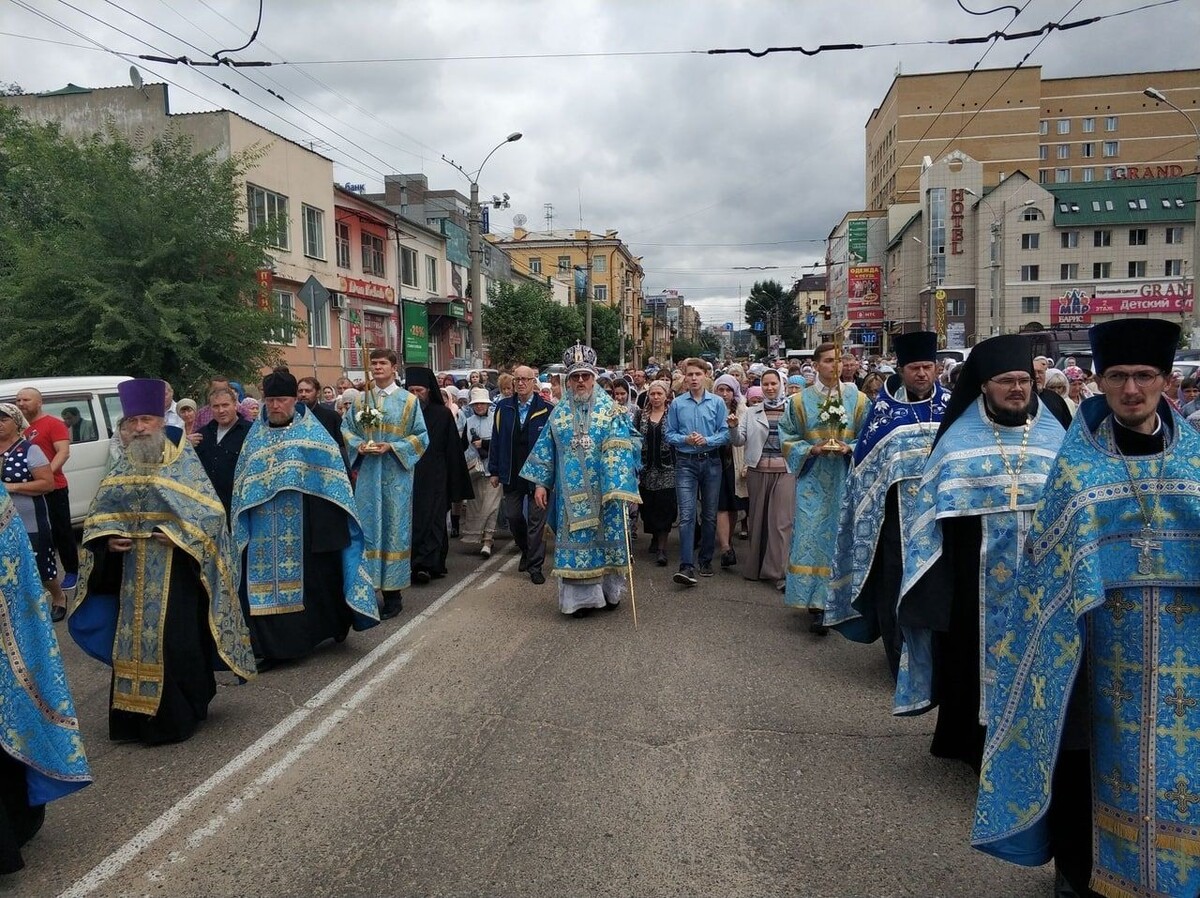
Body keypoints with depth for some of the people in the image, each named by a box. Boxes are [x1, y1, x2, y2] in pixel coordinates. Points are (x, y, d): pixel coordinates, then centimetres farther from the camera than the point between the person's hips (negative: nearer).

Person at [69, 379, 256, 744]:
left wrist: (177, 533, -21)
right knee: (134, 641, 8)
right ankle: (139, 716, 21)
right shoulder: (123, 468, 11)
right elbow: (99, 516, 15)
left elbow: (210, 511, -9)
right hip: (133, 573, 5)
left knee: (173, 642, -5)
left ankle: (178, 714, 9)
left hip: (175, 572, -5)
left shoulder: (184, 463, -4)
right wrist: (108, 538, -4)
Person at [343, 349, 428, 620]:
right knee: (367, 527, 5)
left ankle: (393, 592, 11)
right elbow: (345, 429, 12)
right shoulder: (360, 399, 9)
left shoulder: (409, 400, 0)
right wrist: (358, 445, -8)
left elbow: (421, 436, -3)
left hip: (396, 475, -3)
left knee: (394, 529, 3)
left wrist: (392, 447, -15)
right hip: (366, 475, 3)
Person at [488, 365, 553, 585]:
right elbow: (496, 440, 6)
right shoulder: (503, 407, 4)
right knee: (512, 516, 10)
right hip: (512, 474, 4)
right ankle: (526, 551, 36)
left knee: (536, 520, 1)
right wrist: (494, 471, 4)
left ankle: (535, 566, 10)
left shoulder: (547, 410, -6)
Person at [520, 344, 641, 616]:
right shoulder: (559, 412, 7)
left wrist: (618, 486, -19)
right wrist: (540, 484, 5)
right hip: (571, 492, 2)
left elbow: (619, 450, -10)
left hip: (603, 490, -2)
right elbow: (545, 449, 10)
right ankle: (580, 596, 11)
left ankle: (609, 590, 22)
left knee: (606, 536, 5)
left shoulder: (610, 409, -2)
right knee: (575, 538, 3)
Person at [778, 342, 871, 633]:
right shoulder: (799, 401, 4)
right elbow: (788, 440, 4)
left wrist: (849, 448, -13)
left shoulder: (859, 400, 5)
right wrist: (812, 449, -13)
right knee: (813, 538, -6)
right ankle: (816, 604, -3)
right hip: (813, 482, -1)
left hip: (846, 481, 1)